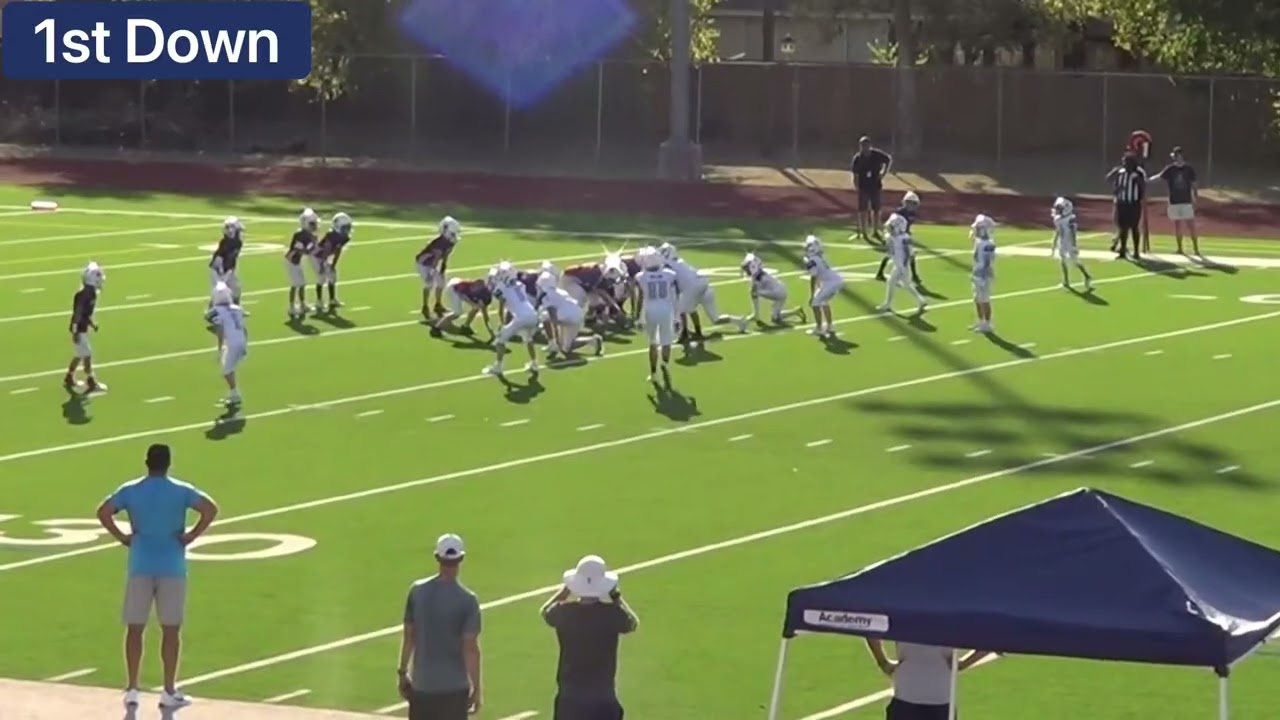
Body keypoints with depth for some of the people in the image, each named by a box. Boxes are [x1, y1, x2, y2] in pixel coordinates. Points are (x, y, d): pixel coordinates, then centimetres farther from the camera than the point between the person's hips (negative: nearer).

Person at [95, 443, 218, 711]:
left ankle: (132, 690, 5)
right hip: (172, 567, -1)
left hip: (140, 566, 1)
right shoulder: (181, 491, -1)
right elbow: (210, 509, -15)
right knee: (170, 630, 5)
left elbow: (103, 511, -9)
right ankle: (169, 692, 7)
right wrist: (191, 536, -7)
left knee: (135, 628, 7)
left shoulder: (130, 490, 2)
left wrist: (122, 537, -1)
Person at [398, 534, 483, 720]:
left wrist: (402, 673, 14)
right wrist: (476, 687, -6)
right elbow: (470, 648, -13)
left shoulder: (417, 591, -3)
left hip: (421, 684, 3)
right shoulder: (467, 600, -13)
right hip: (454, 687, -3)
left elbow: (408, 637, 3)